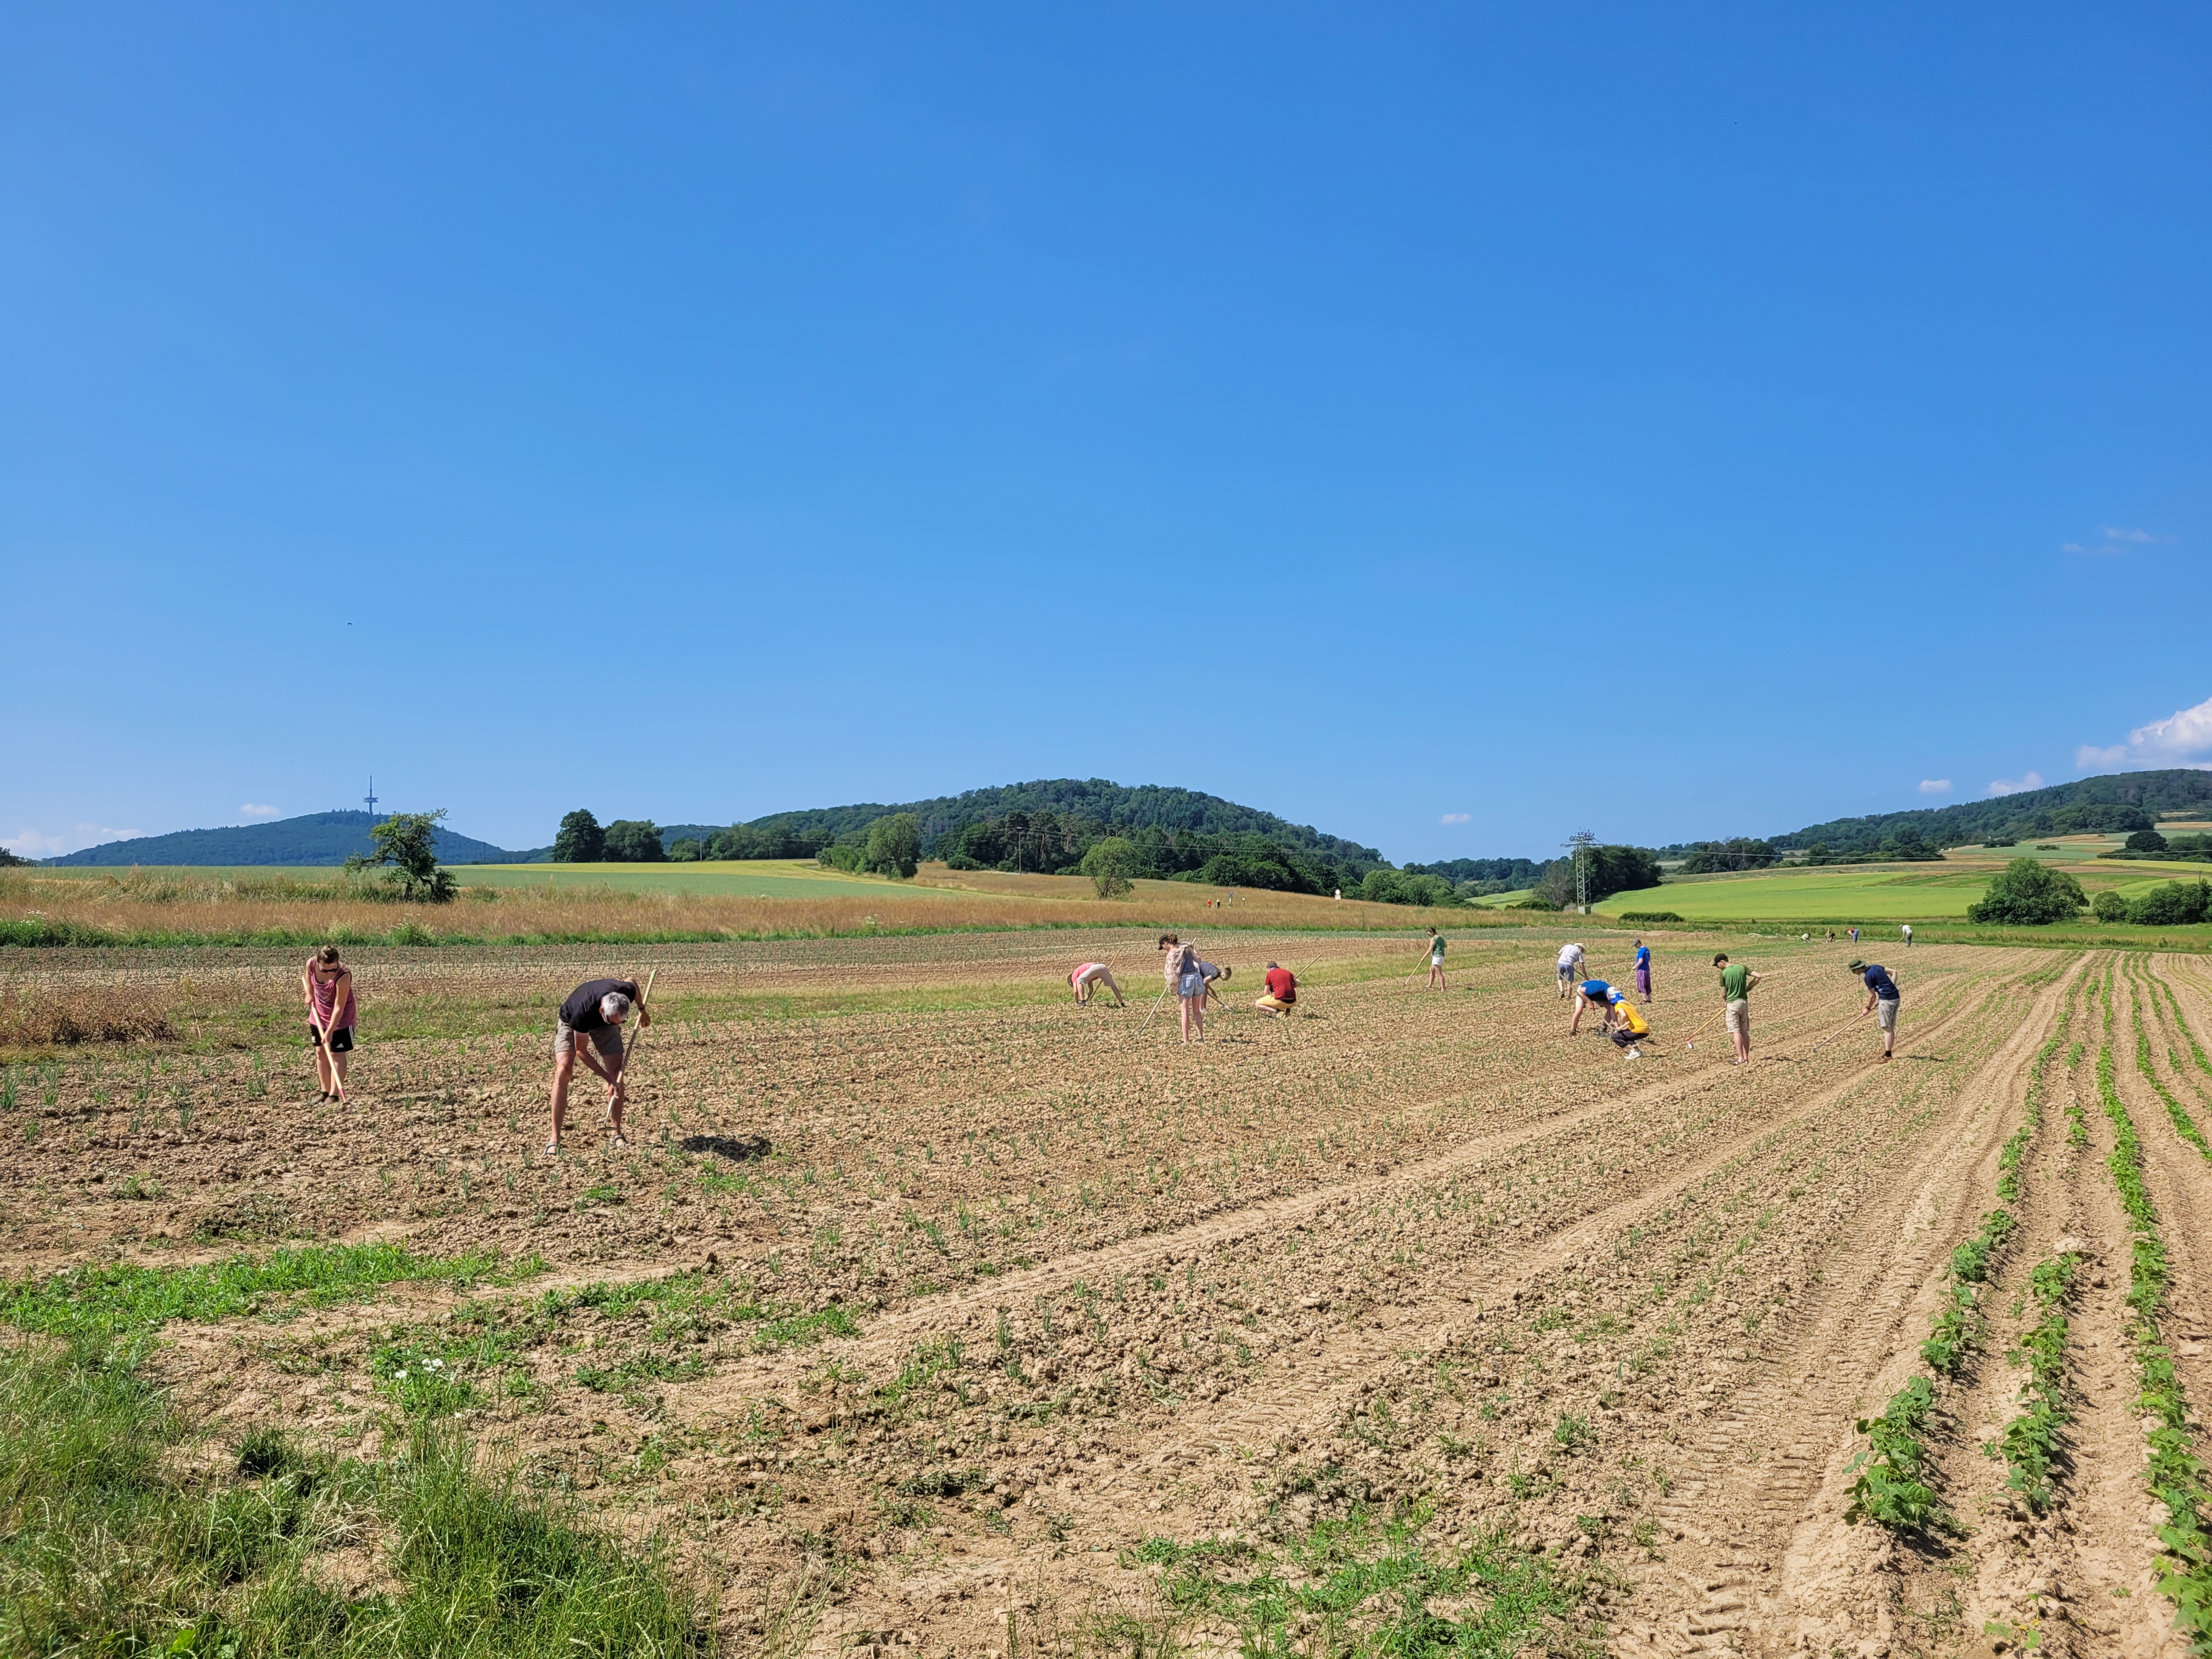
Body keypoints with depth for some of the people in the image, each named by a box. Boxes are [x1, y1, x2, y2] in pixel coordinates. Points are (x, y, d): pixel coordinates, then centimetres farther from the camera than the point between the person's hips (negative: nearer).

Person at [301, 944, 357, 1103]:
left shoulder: (344, 976, -34)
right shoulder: (311, 964, -19)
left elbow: (339, 1007, -30)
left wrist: (330, 1032, -29)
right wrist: (309, 994, 4)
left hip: (340, 1019, -6)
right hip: (318, 1016, 6)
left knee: (337, 1054, -3)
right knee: (320, 1053, 11)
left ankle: (335, 1094, 0)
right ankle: (325, 1092, 20)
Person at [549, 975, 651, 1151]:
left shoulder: (627, 992, -35)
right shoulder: (583, 1013, -44)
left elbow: (632, 981, -6)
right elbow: (582, 1052, -28)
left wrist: (642, 1010, 10)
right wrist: (609, 1079, -28)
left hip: (604, 1025, 4)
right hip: (571, 1023, -4)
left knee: (617, 1072, -9)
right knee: (563, 1070, -23)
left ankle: (618, 1134, 3)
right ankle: (555, 1139, -20)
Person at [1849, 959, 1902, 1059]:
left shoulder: (1868, 977, -15)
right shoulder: (1875, 966, 9)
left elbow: (1873, 996, -8)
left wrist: (1868, 1009, 7)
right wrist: (1892, 988, 9)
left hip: (1887, 1000, -9)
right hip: (1896, 998, 9)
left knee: (1887, 1028, -6)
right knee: (1891, 1028, 12)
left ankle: (1887, 1055, -6)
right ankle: (1888, 1053, 17)